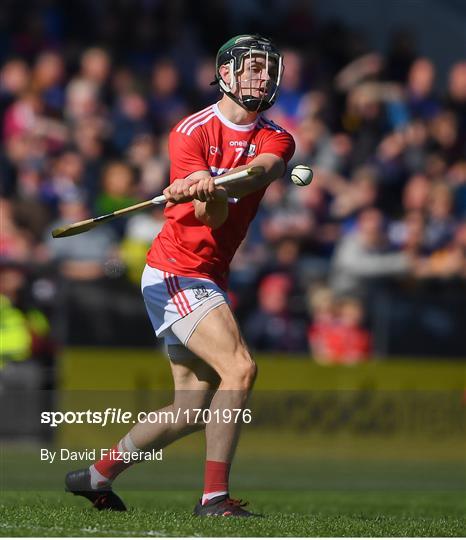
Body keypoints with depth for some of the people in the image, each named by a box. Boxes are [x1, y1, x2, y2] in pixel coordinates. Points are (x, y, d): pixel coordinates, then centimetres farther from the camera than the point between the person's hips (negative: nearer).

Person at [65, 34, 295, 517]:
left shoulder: (275, 140, 4)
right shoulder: (191, 131, -8)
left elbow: (260, 171, -22)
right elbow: (211, 216, -19)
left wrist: (211, 185, -43)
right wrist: (210, 197, -43)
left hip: (208, 279, 7)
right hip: (174, 273, -7)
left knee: (192, 410, 11)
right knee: (239, 368, -24)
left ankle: (96, 475, 25)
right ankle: (215, 496, -23)